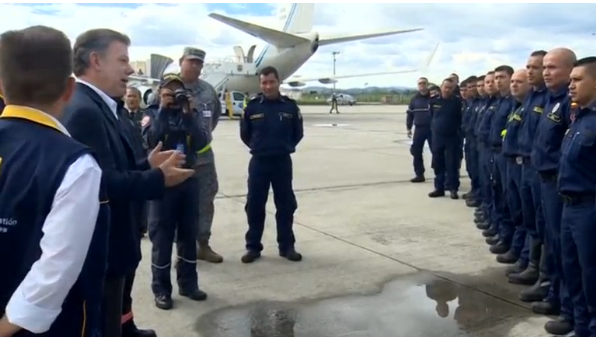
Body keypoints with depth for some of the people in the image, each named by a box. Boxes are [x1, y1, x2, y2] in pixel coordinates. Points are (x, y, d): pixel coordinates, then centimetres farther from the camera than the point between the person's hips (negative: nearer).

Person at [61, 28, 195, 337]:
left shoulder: (99, 107, 11)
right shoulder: (84, 111, -22)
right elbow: (103, 183, -28)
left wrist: (148, 166, 1)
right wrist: (159, 179, -19)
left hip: (107, 243, 10)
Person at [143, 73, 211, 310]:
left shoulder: (191, 113, 8)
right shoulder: (153, 113, 0)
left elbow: (201, 142, -7)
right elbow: (151, 140, -19)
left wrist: (188, 114, -14)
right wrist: (163, 109, -16)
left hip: (189, 178, 4)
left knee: (189, 234, 10)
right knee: (161, 236, 0)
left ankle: (188, 283, 22)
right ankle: (161, 289, 10)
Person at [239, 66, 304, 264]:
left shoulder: (290, 106, -2)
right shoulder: (252, 107, -3)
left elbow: (298, 133, 9)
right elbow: (244, 134, 9)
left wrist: (285, 147, 7)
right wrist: (258, 147, 11)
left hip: (283, 163, 0)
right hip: (258, 163, 0)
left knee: (286, 205, 7)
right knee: (254, 206, 5)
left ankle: (287, 246, 20)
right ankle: (253, 247, 17)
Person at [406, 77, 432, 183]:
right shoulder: (414, 99, 8)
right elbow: (410, 114, 11)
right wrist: (408, 128, 7)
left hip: (432, 129, -3)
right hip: (419, 129, 4)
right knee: (416, 152, 3)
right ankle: (419, 174, 12)